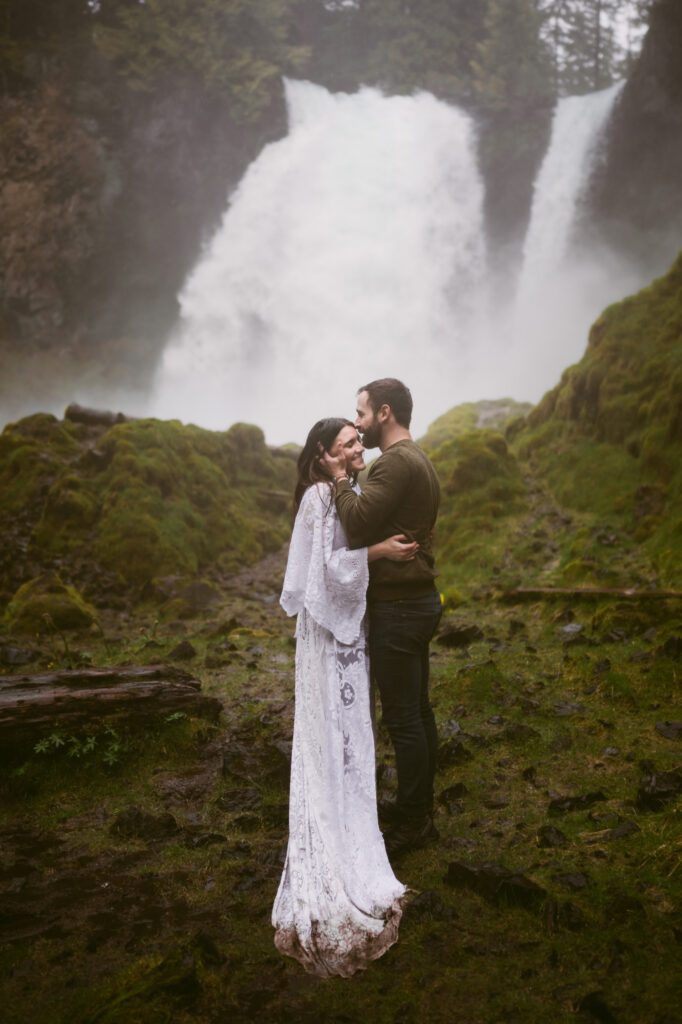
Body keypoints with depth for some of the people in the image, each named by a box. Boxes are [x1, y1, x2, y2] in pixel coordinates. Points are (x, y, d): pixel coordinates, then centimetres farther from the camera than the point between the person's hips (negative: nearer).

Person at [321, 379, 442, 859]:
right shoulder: (419, 460, 17)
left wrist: (340, 477, -9)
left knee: (403, 718, -1)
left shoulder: (396, 461, -17)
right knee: (418, 711, 16)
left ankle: (409, 825, 10)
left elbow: (359, 522, -23)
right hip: (420, 600, 11)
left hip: (399, 607, -11)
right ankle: (422, 814, 27)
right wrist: (350, 478, 11)